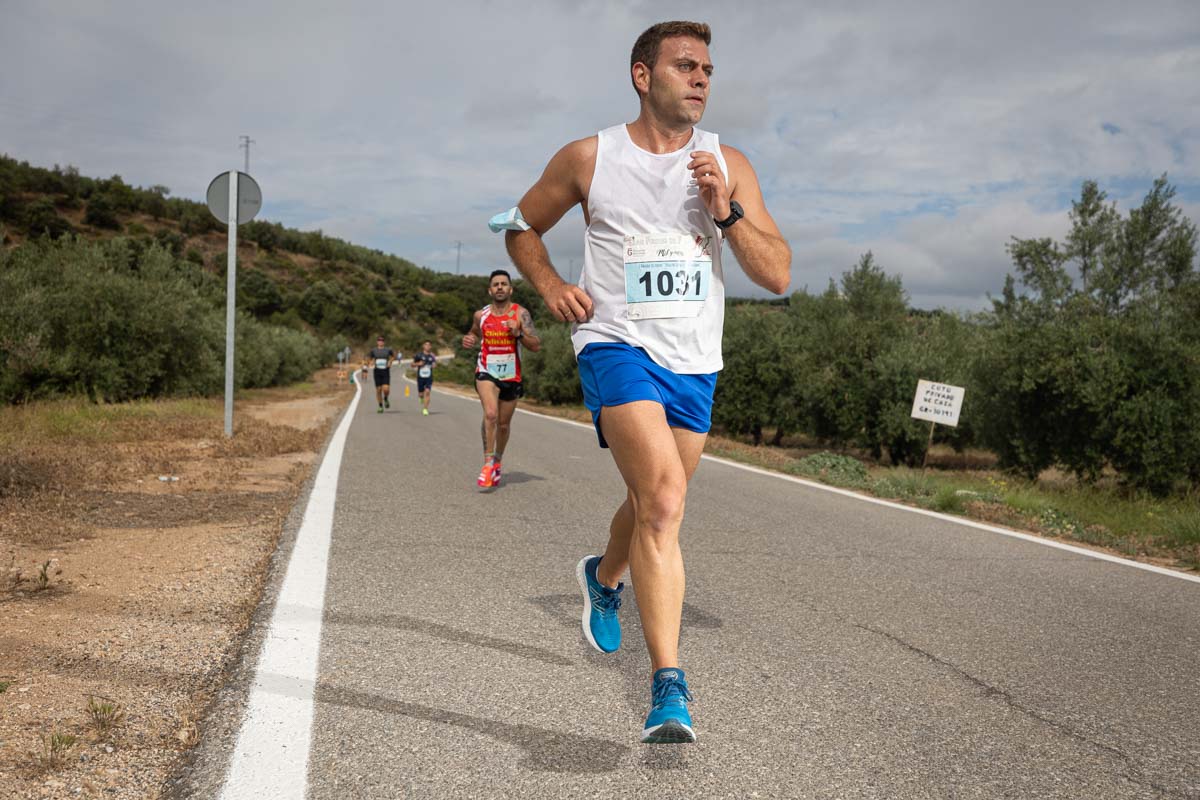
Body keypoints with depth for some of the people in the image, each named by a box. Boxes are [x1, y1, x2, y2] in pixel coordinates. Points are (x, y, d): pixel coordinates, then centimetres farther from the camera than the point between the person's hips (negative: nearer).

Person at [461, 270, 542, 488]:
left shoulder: (520, 313, -6)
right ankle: (488, 463, -17)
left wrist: (518, 333, -27)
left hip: (511, 375, 1)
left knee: (504, 423, 12)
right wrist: (469, 341, 1)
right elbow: (474, 334, 23)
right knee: (490, 414, -25)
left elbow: (537, 345, -11)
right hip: (486, 371, -1)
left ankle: (498, 461, 37)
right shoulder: (480, 315, 2)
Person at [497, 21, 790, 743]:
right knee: (665, 500, -24)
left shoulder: (729, 165, 5)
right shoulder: (589, 159, 1)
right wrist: (552, 287, -2)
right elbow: (521, 226, 16)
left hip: (696, 364, 4)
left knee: (654, 508, 18)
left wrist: (726, 211, -14)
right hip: (619, 345, -4)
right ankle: (669, 688, -21)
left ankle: (604, 576, 52)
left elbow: (779, 277, 0)